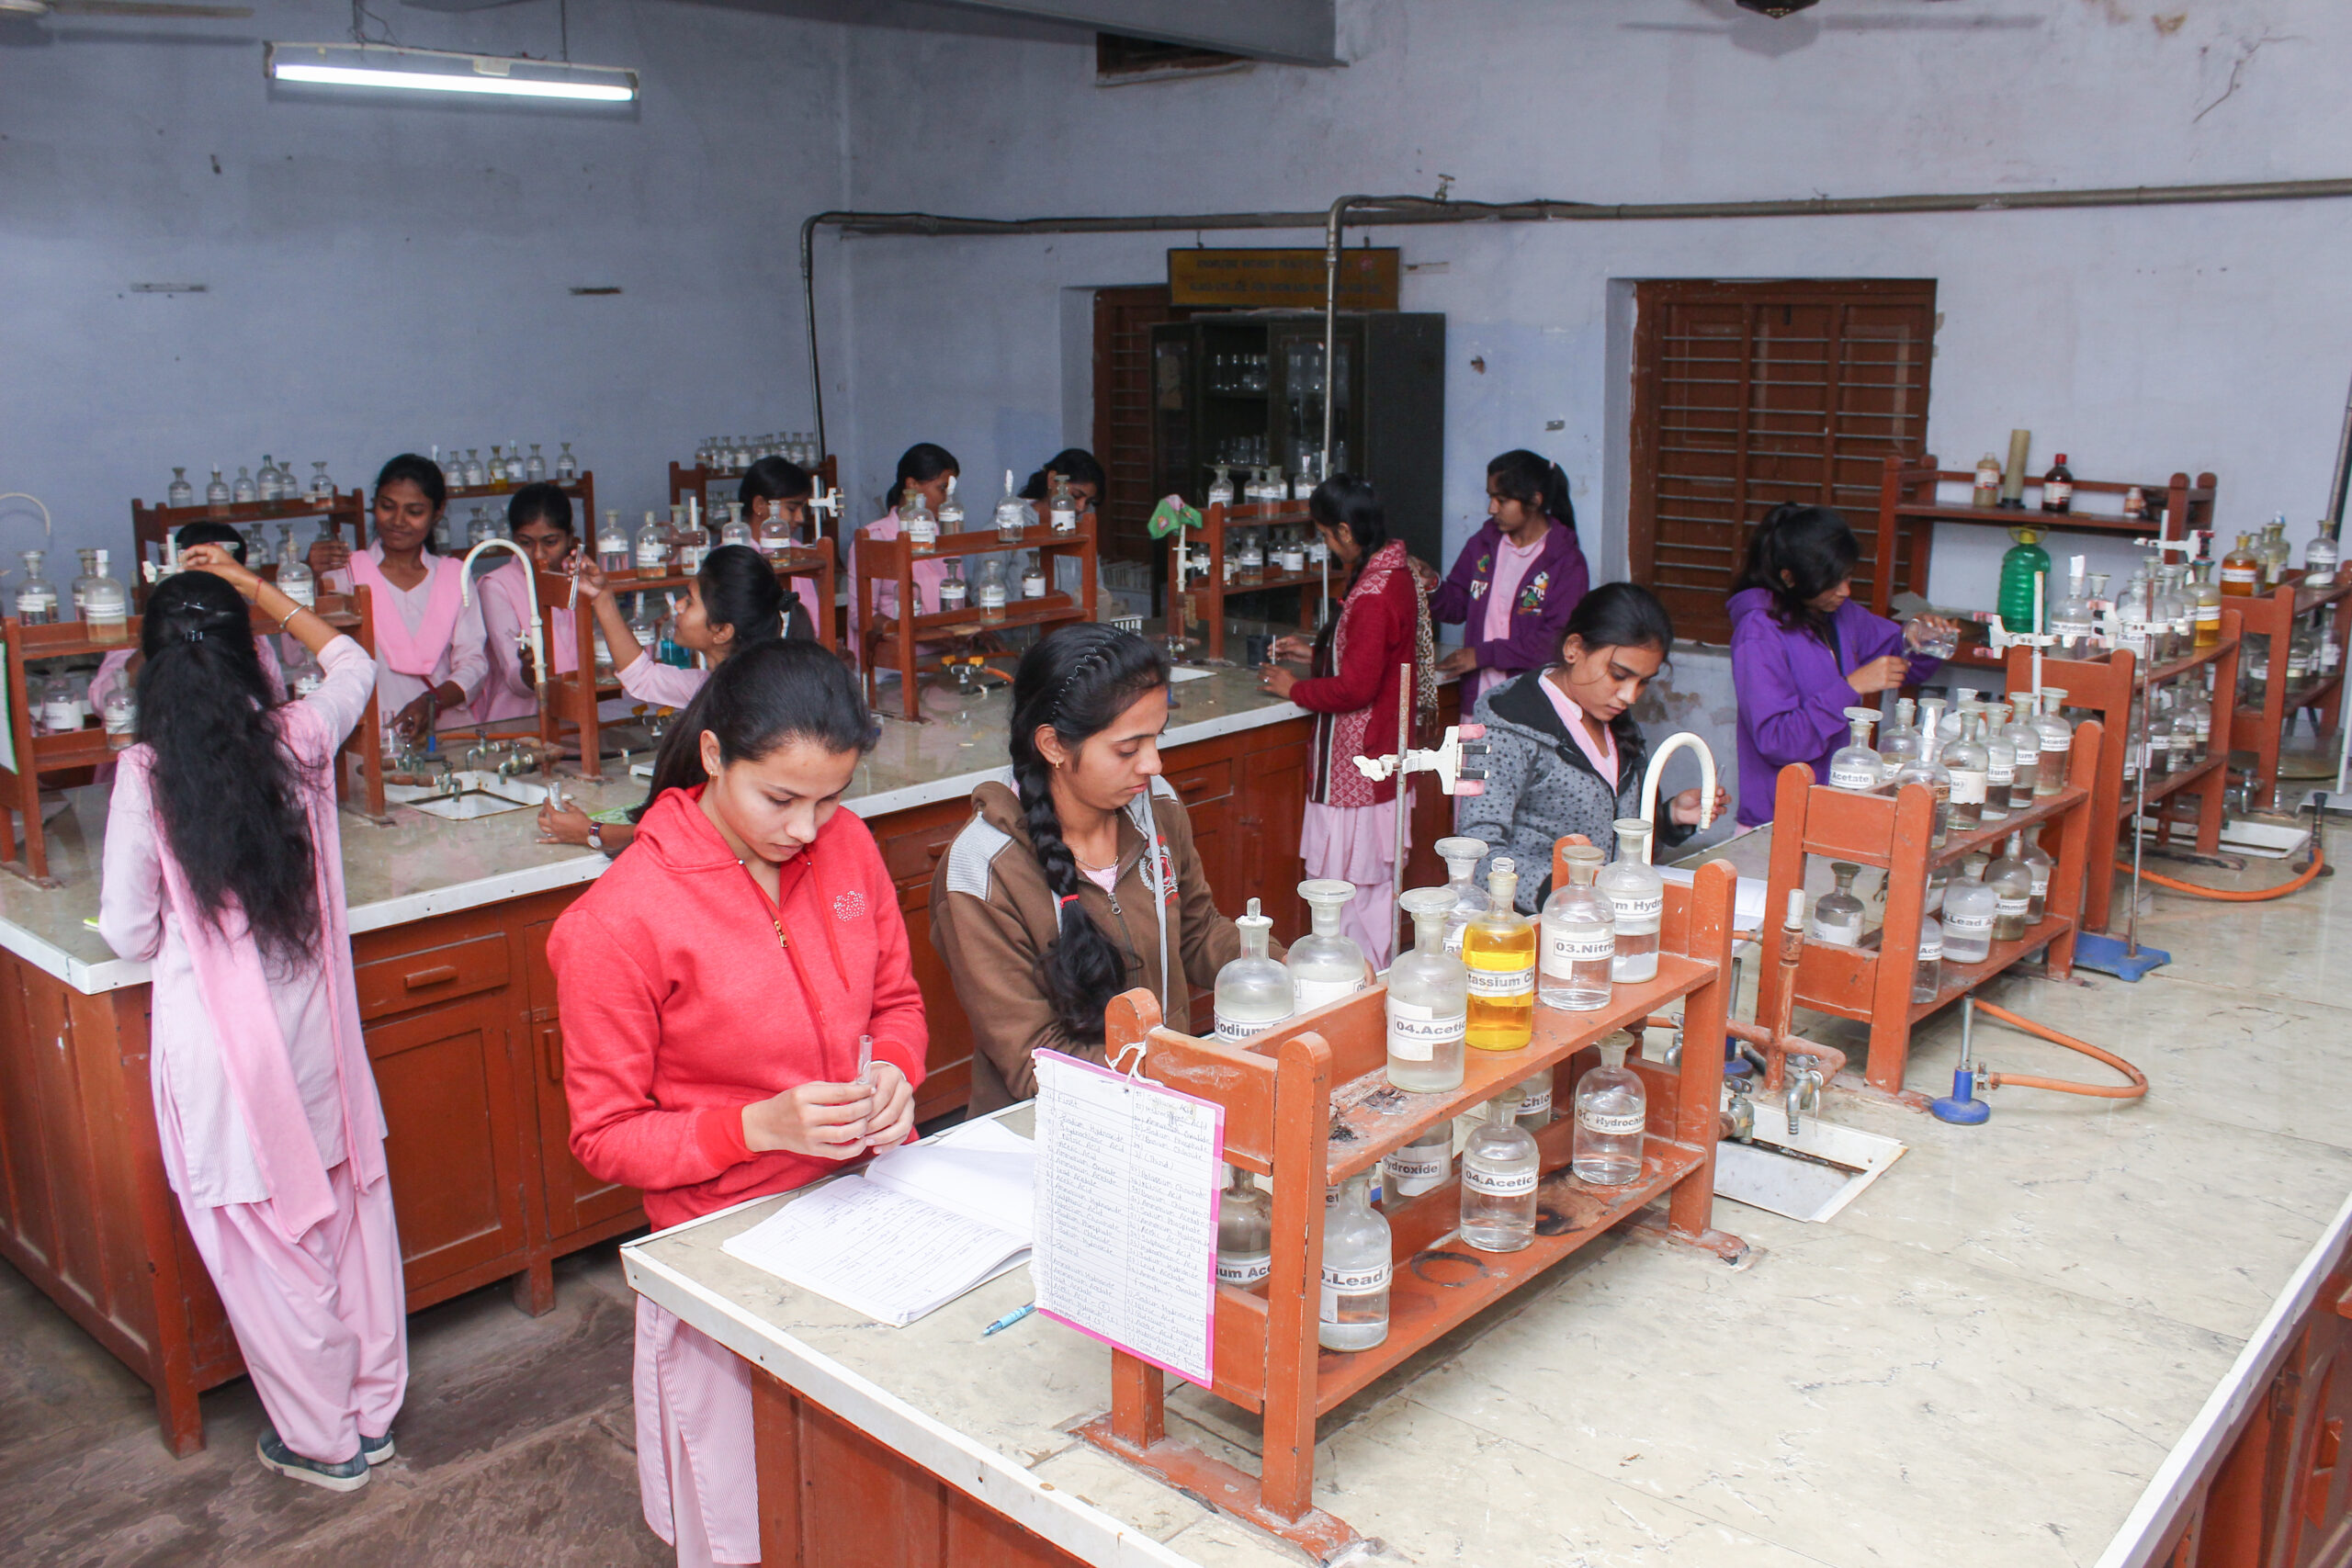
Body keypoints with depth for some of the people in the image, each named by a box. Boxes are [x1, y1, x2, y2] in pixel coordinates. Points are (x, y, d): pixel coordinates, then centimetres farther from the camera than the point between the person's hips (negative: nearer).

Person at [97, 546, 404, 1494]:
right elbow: (351, 662, 17)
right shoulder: (301, 740, -7)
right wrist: (252, 586, 22)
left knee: (265, 1251, 11)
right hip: (314, 1027, 3)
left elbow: (129, 936, -7)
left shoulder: (144, 776, -15)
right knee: (351, 1216, 18)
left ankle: (322, 1441, 27)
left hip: (216, 1042, -3)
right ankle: (375, 1410, 33)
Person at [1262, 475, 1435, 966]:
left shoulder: (1374, 594, -23)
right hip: (1380, 756, 10)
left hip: (1359, 761, -10)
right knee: (1374, 880, 16)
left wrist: (1294, 689, -9)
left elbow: (1356, 687, -24)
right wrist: (1316, 653, 18)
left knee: (1350, 884, -2)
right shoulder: (1396, 574, 9)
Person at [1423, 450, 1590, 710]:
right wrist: (1432, 587, -6)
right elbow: (1456, 606, 16)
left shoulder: (1567, 562, -6)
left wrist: (1485, 654, -14)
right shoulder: (1482, 545, 10)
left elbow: (1558, 639, -13)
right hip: (1478, 697, 4)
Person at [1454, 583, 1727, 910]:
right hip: (1530, 921, -5)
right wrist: (1552, 885, -35)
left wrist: (1672, 816, 6)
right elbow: (1478, 851, -20)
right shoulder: (1510, 726, -11)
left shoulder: (1617, 723, 14)